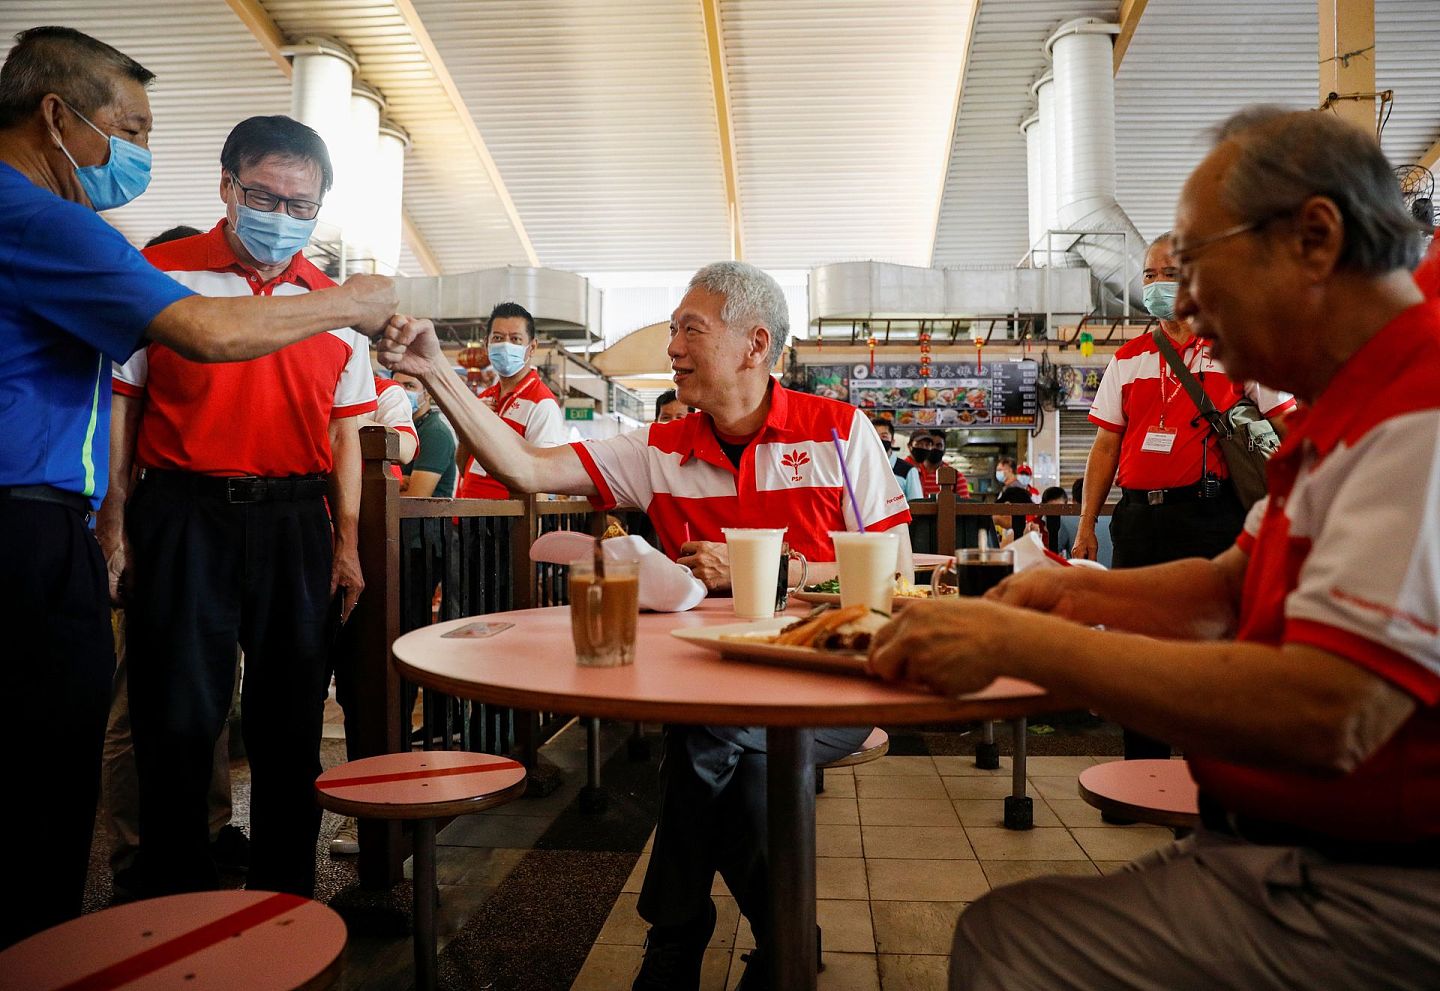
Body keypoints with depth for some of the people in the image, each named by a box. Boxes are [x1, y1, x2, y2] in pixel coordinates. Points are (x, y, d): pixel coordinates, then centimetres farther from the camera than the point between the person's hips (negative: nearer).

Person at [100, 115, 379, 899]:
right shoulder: (161, 274, 1)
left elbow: (343, 432, 10)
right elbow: (121, 404, 0)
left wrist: (346, 542, 4)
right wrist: (114, 523, -8)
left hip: (295, 523, 3)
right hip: (183, 517, -2)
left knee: (290, 723, 10)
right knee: (178, 718, 4)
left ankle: (285, 896, 26)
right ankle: (174, 901, 22)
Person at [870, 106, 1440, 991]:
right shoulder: (1351, 413, 15)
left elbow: (1326, 716, -32)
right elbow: (1228, 589, 21)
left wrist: (1018, 641, -26)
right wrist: (1075, 594, 4)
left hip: (1364, 894, -9)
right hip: (1275, 847, 9)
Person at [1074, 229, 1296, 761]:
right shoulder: (1128, 358, 14)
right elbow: (1106, 446, 13)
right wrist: (1086, 524, 7)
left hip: (1208, 517, -4)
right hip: (1138, 516, 4)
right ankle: (1143, 772, 22)